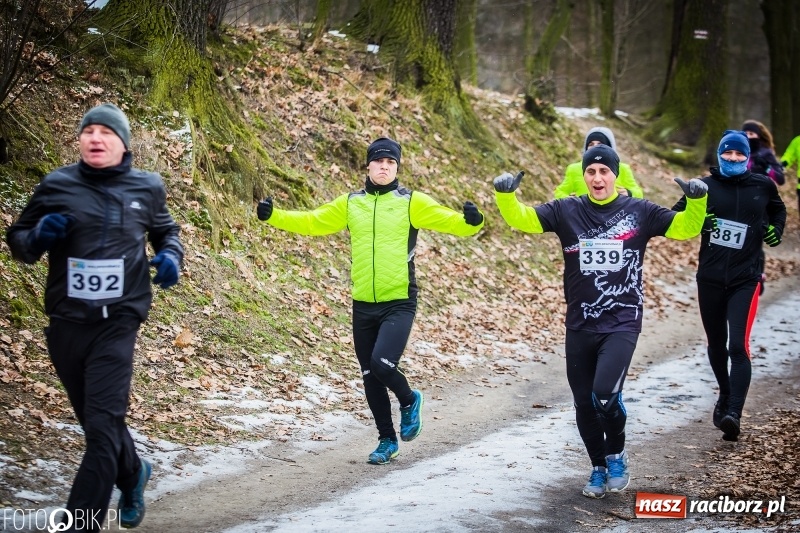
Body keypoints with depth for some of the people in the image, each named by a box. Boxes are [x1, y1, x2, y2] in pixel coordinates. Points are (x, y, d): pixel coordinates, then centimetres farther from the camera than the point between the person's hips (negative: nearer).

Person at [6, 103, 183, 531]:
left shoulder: (146, 188, 3)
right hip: (65, 323, 2)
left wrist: (171, 255, 0)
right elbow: (17, 240, 9)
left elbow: (166, 231, 22)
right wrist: (39, 235, -14)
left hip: (117, 323, -2)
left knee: (102, 426, -14)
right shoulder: (57, 185, 0)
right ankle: (133, 474, 47)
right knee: (96, 420, 18)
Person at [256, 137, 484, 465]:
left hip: (399, 303, -4)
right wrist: (273, 216, -4)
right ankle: (387, 440, 26)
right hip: (363, 305, 4)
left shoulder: (412, 202, -2)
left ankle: (409, 401, 12)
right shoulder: (350, 203, 7)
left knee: (382, 363, -21)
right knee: (370, 377, 9)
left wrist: (470, 222, -32)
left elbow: (447, 220, -11)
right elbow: (311, 222, 8)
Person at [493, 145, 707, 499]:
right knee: (584, 404, 9)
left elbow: (686, 228, 0)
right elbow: (521, 218, -5)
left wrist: (697, 201, -19)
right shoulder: (566, 211, 1)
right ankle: (599, 468, 30)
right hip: (580, 324, 3)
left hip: (622, 323, -3)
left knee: (605, 394, -20)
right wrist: (505, 196, -24)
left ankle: (616, 456, 7)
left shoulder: (639, 211, 0)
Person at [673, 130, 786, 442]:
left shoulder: (763, 186, 3)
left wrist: (775, 230, 5)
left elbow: (778, 210, 24)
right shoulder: (706, 186, 0)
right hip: (710, 278, 2)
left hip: (745, 279, -2)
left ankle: (734, 414, -22)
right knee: (716, 344, 15)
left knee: (738, 346, -16)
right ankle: (725, 395, 39)